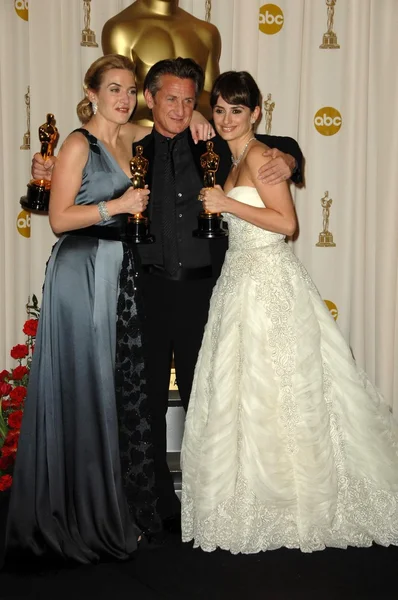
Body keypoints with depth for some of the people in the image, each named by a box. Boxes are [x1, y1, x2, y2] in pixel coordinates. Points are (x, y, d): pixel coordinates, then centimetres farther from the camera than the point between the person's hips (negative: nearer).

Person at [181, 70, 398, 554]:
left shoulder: (259, 154, -9)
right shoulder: (234, 159, 17)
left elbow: (286, 222, -17)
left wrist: (226, 203, -17)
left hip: (268, 282, -9)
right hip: (242, 277, 9)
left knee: (270, 391, -3)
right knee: (239, 388, 11)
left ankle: (289, 504, 11)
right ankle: (254, 497, 22)